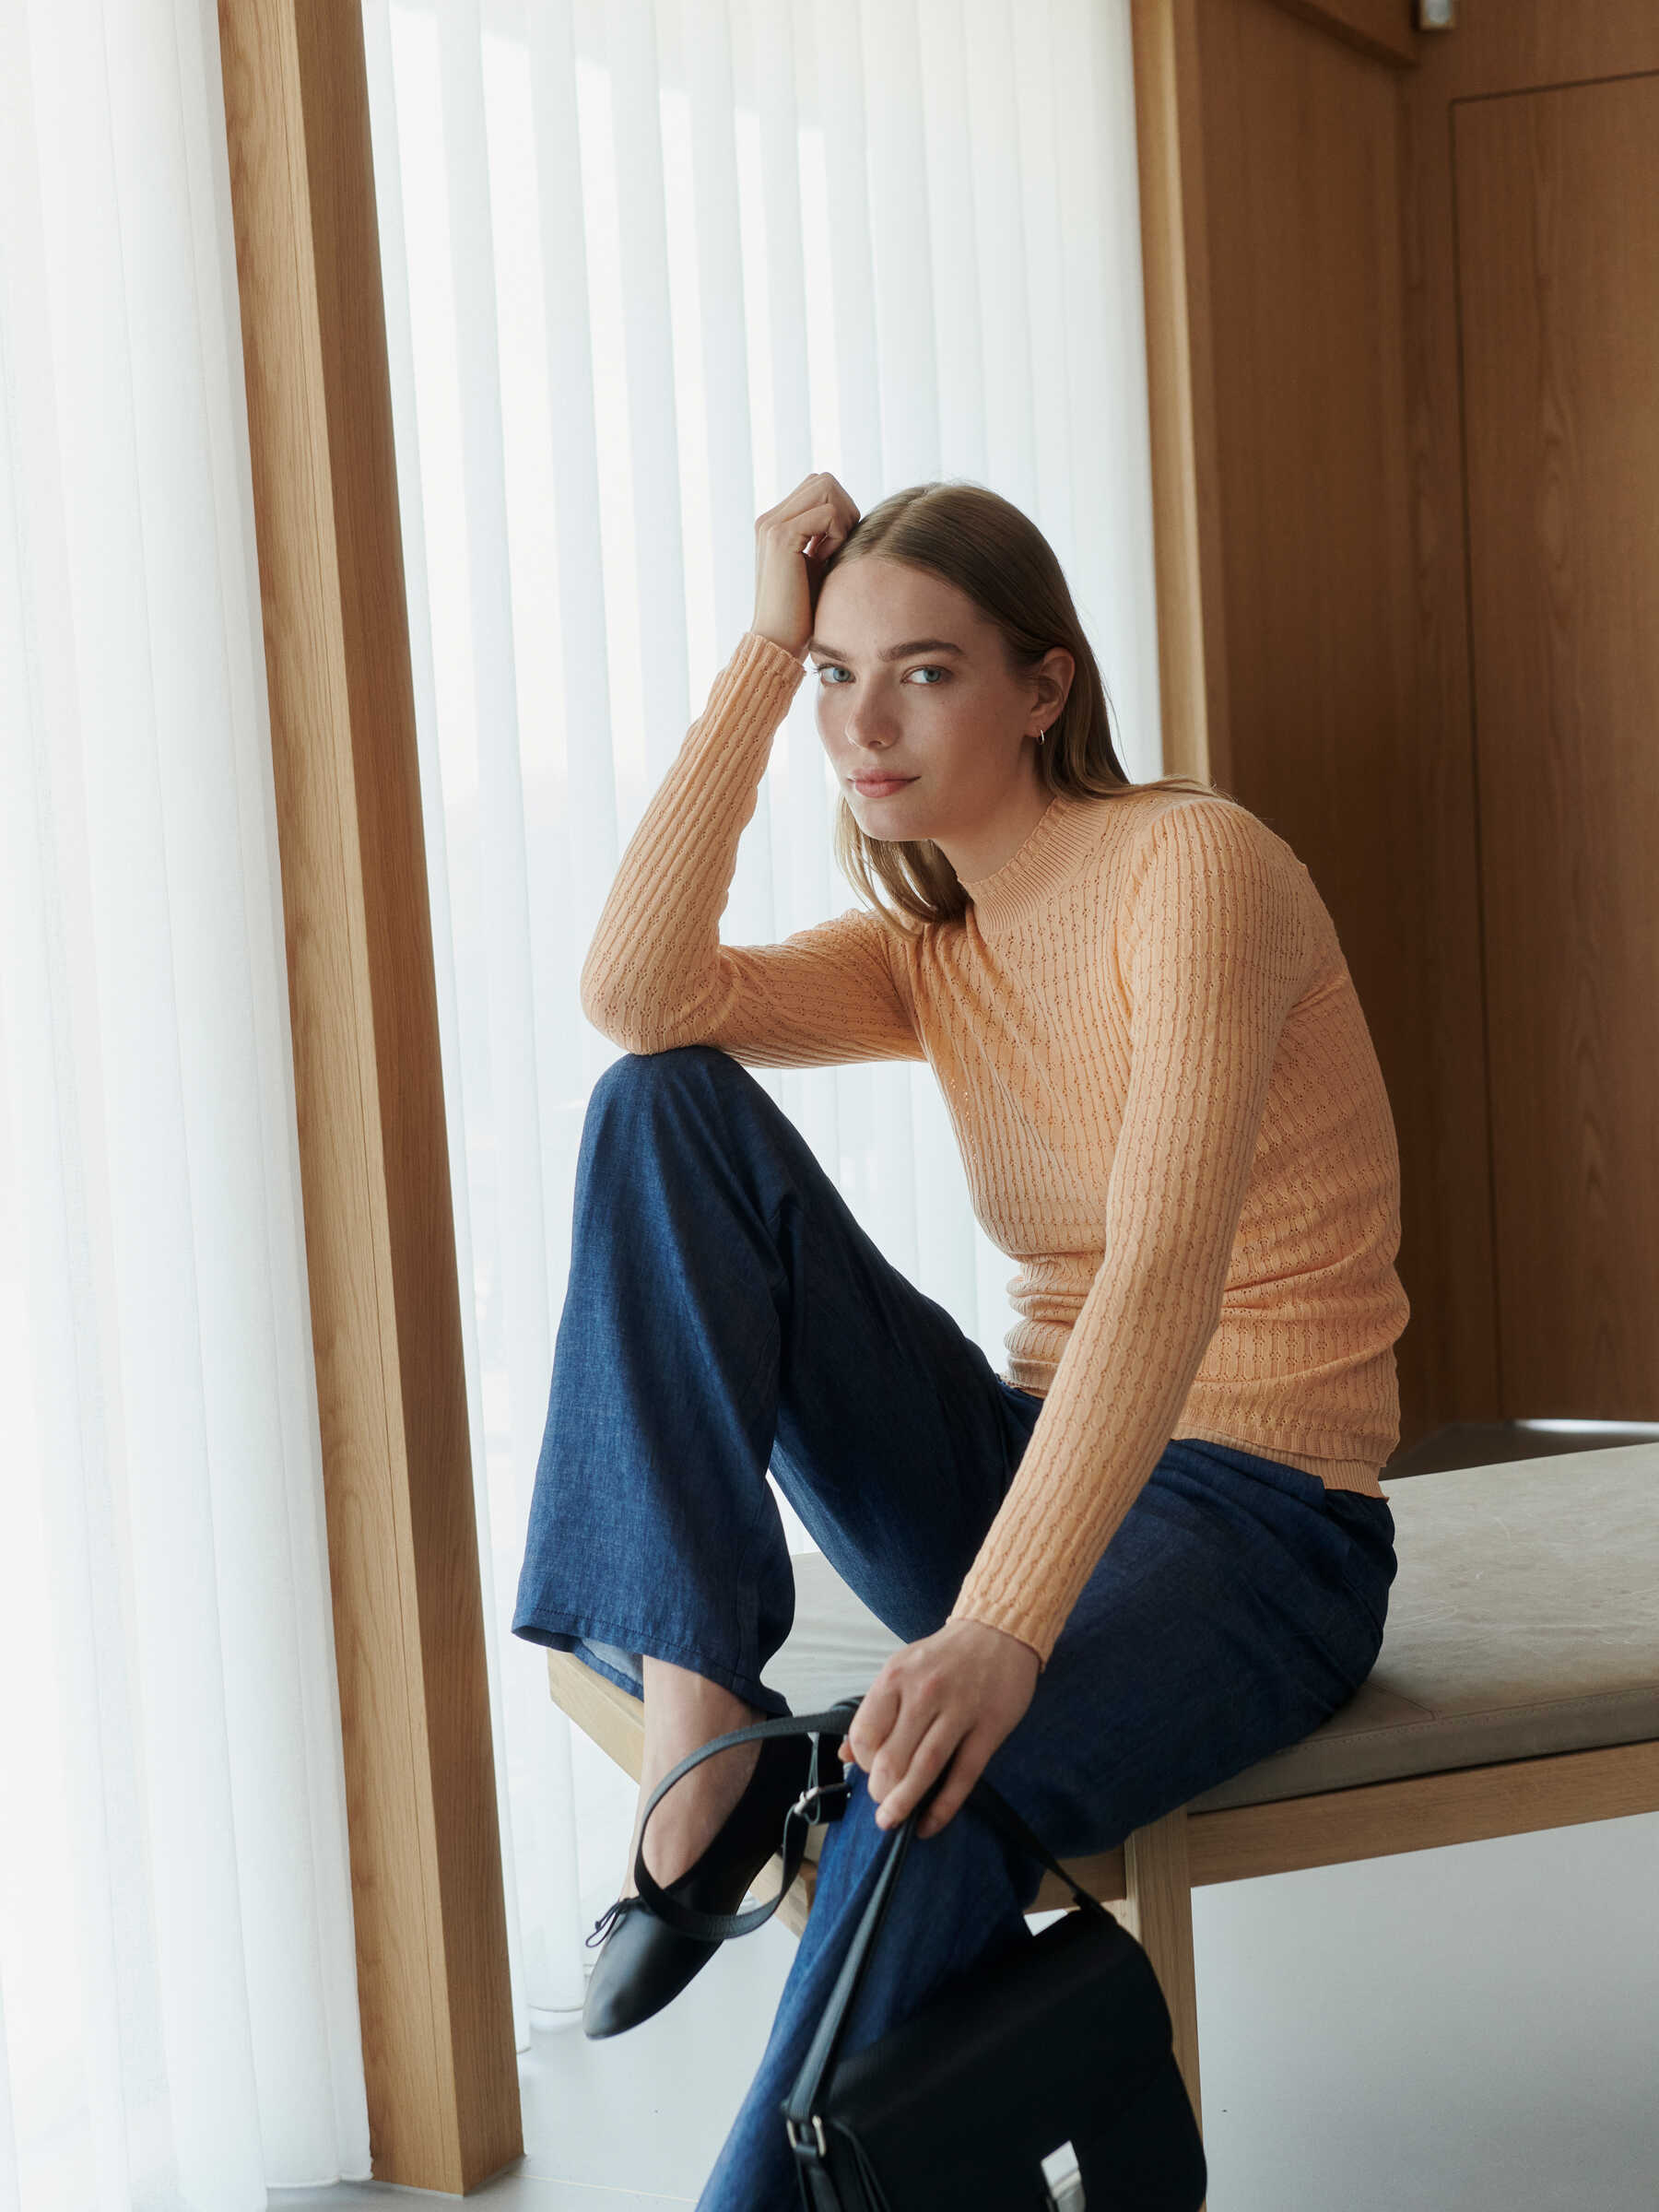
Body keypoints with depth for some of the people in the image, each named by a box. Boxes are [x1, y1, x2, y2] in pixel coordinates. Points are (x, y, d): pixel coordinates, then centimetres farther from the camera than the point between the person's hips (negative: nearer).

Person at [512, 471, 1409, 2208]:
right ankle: (697, 1729, -19)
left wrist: (1001, 1631, -40)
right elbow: (634, 994, -11)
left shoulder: (1195, 862, -14)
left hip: (1256, 1530, -6)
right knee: (663, 1107, -13)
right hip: (1028, 1477, 6)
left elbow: (1171, 1265, -28)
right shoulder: (923, 949, 7)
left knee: (930, 1802, -40)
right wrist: (762, 651, -8)